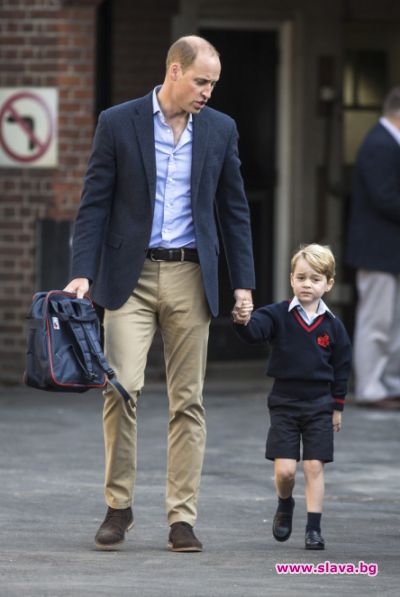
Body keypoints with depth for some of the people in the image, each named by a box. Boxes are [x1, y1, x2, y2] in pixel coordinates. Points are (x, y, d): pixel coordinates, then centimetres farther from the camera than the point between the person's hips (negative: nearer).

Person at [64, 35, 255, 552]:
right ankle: (118, 506, 3)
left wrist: (243, 282, 7)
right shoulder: (118, 123, -1)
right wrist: (83, 273, -10)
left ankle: (182, 518, 6)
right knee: (122, 387, -12)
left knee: (188, 399, 2)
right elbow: (94, 204, -1)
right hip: (131, 276, -2)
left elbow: (234, 210, 12)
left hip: (191, 277, 2)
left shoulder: (220, 130, 7)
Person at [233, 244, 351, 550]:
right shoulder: (279, 315, -4)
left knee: (314, 467, -1)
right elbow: (256, 330, -23)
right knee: (284, 469, -4)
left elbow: (341, 367, 9)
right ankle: (285, 507, 26)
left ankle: (314, 528, 5)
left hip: (319, 406, 1)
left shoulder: (332, 326, 1)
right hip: (284, 403, -1)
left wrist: (337, 406, 9)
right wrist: (243, 321, -47)